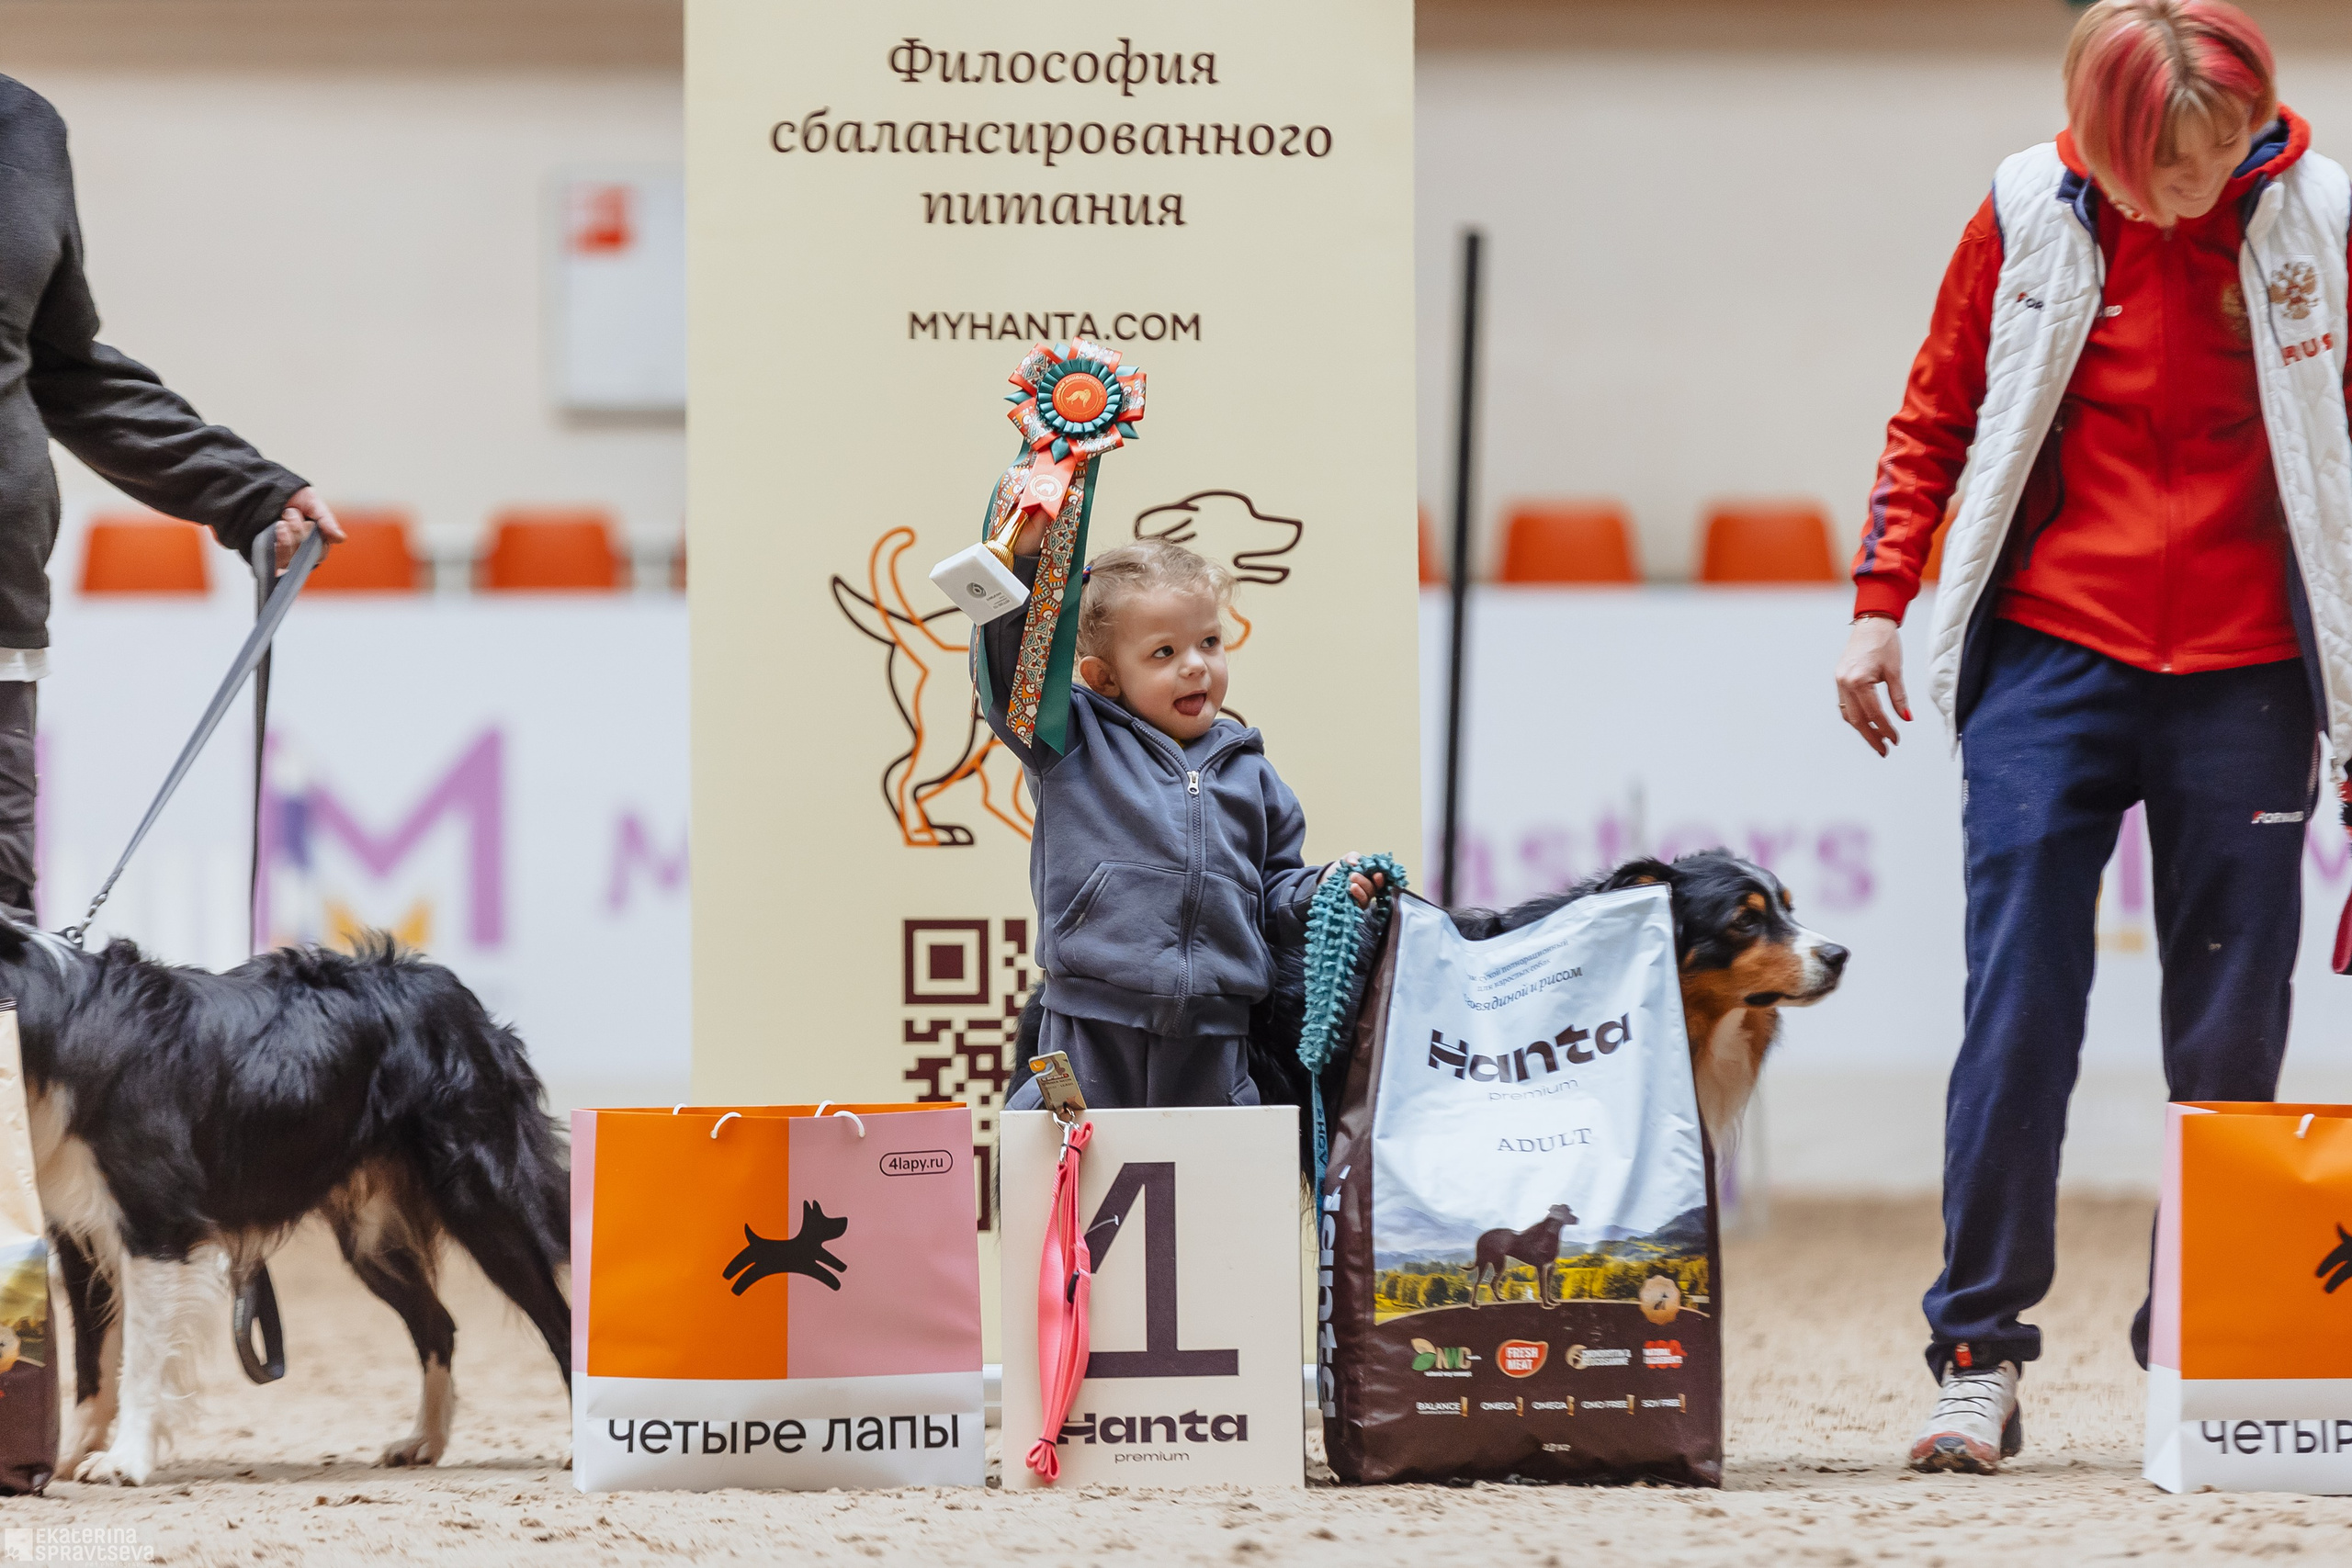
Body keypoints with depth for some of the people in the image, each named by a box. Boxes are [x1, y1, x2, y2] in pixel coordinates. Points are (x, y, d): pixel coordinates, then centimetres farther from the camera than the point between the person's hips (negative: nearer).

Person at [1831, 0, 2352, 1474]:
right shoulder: (2033, 218, -2)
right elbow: (1935, 422, 9)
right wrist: (1880, 607, 3)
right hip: (2054, 660, 0)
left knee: (2231, 1034, 3)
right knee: (2017, 1010, -6)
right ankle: (1978, 1352, -1)